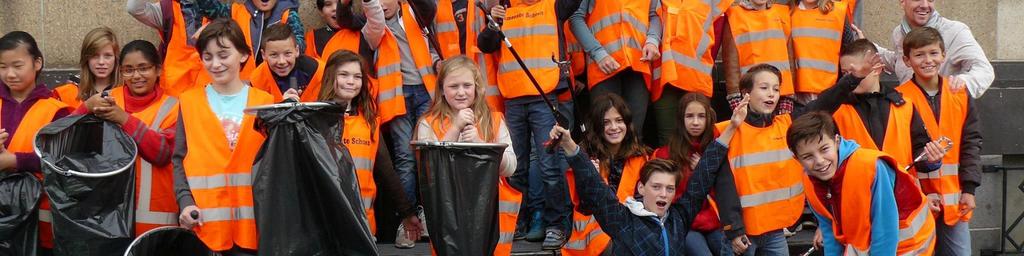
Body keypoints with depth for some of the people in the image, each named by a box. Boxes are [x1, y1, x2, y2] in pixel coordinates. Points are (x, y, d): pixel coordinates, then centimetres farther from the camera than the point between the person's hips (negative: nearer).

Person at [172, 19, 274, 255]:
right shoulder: (190, 101, 7)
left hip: (253, 221, 0)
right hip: (204, 221, 0)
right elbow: (179, 160, 5)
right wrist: (186, 203, -6)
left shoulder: (264, 102, 7)